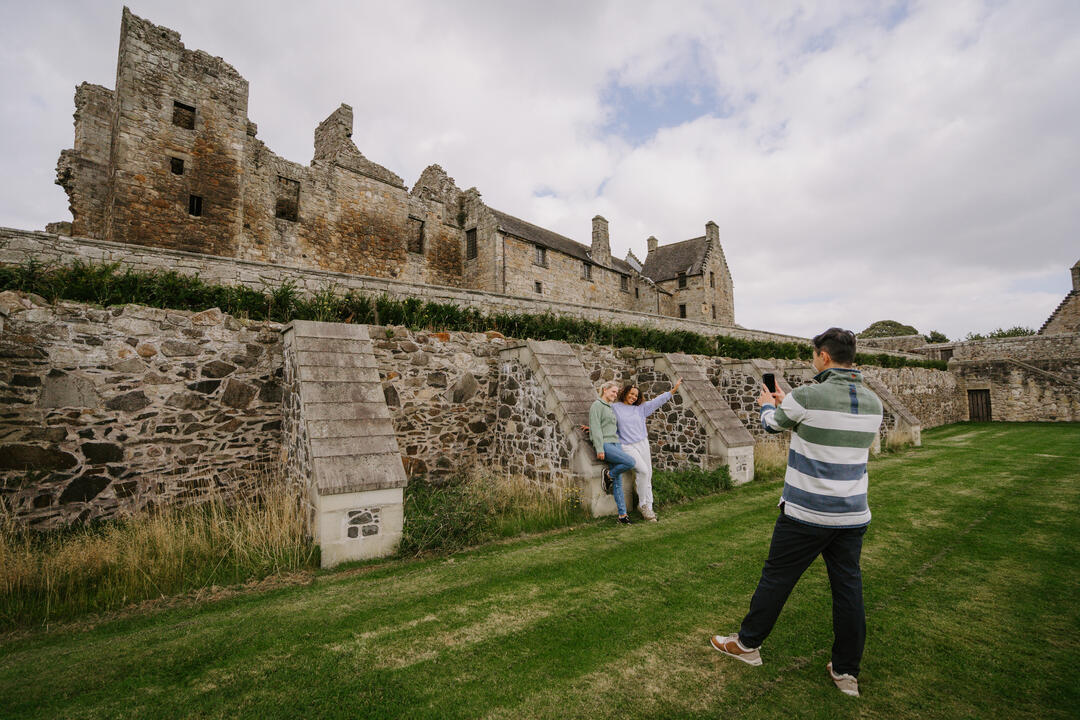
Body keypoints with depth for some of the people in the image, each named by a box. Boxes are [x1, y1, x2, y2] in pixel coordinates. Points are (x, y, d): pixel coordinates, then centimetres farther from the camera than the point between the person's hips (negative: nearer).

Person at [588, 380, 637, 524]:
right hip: (605, 444, -7)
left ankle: (622, 514, 4)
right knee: (630, 462, -23)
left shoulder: (611, 408, 22)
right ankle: (608, 474, 0)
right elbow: (595, 428, -11)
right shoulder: (597, 405, -3)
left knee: (618, 481, 2)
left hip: (616, 443, 7)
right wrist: (599, 449, -17)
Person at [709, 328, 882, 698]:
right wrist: (784, 403, 25)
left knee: (776, 578, 10)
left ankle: (748, 643, 27)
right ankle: (846, 671, 27)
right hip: (854, 515, 6)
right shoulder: (873, 402, 2)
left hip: (806, 514, -5)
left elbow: (773, 423, 0)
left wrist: (767, 404, 23)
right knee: (848, 588, 15)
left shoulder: (807, 396, -19)